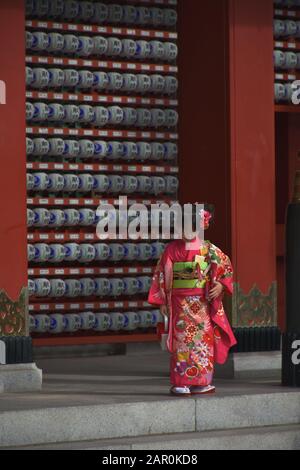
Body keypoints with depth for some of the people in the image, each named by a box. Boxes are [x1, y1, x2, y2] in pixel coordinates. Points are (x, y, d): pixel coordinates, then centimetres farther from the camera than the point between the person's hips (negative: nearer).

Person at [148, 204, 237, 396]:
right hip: (180, 303, -1)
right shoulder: (172, 249, 4)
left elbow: (226, 268, 6)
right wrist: (162, 301, 1)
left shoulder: (209, 249, 4)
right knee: (181, 339, -6)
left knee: (204, 338, 1)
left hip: (203, 303, 1)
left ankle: (202, 382, 8)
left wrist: (220, 285, -12)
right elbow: (163, 275, 5)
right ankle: (180, 383, -6)